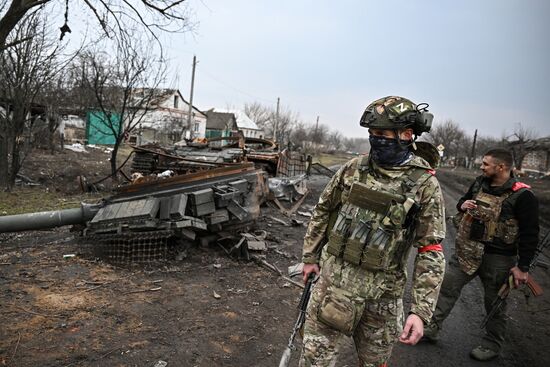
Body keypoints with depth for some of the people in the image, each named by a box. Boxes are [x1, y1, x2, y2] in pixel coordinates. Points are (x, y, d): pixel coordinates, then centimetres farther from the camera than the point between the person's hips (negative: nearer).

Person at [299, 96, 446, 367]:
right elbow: (322, 212, 10)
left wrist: (421, 311, -13)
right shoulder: (353, 168, -1)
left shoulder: (425, 185, -9)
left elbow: (431, 251, -9)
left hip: (382, 293, -1)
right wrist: (310, 257, 13)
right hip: (333, 279, 2)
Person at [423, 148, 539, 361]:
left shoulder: (522, 195, -15)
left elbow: (530, 234, -13)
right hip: (467, 252, 6)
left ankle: (492, 345, 31)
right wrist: (462, 205, -3)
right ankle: (432, 328, 21)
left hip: (498, 259, -5)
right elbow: (463, 201, 22)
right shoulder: (480, 183, 4)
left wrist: (523, 267, -13)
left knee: (494, 304, 12)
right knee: (447, 288, 8)